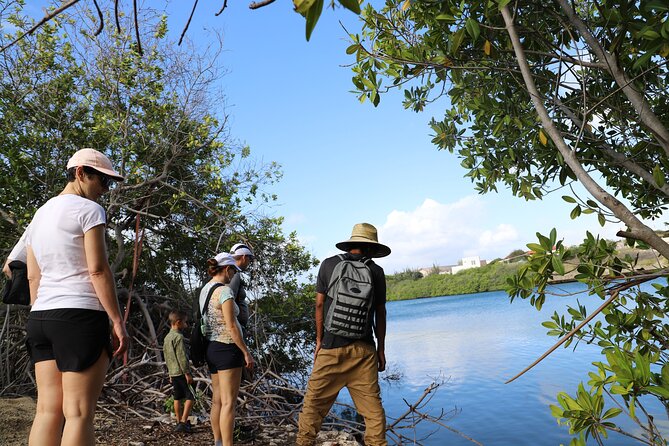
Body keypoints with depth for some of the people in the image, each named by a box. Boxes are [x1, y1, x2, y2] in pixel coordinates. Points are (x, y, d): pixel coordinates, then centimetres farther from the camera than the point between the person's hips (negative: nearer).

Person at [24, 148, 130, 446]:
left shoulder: (39, 215, 19)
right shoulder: (88, 209, -5)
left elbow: (33, 277, 17)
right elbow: (98, 270, -13)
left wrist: (41, 322, 20)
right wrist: (117, 321, -12)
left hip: (40, 318, 8)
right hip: (80, 315, -8)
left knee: (48, 410, 7)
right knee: (79, 412, -6)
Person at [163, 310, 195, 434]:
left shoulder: (167, 338, 13)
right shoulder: (179, 337, -16)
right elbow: (182, 357, -20)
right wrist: (187, 373, -17)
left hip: (173, 373, 9)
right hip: (181, 372, -9)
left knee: (177, 398, 13)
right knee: (190, 397, -4)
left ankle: (179, 422, 18)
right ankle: (183, 422, -9)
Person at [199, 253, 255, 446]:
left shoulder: (204, 290, 10)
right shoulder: (224, 291, -16)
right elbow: (231, 326, -19)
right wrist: (247, 353, -14)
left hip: (212, 348, 9)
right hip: (228, 348, -9)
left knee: (218, 400, 15)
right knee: (229, 402, -6)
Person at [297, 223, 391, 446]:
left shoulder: (329, 264, 2)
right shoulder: (376, 271, 3)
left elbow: (319, 305, 1)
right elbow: (380, 313, 4)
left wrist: (319, 340, 9)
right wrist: (381, 349, 11)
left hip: (332, 345, 0)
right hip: (364, 348, 1)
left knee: (315, 400, 9)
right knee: (371, 404, 7)